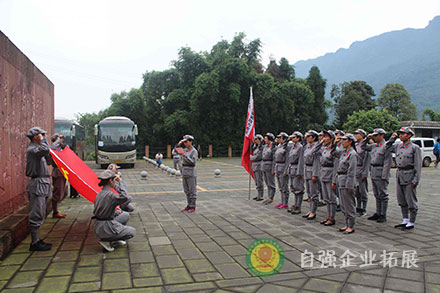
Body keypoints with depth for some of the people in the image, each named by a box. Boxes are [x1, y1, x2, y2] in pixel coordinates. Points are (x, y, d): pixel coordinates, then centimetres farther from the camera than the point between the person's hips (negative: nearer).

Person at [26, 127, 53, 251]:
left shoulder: (38, 149, 18)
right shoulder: (31, 150, -13)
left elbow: (48, 160, 22)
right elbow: (45, 150, -33)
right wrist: (44, 140, -14)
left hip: (43, 183, 10)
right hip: (37, 183, -10)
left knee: (40, 214, 15)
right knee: (36, 215, -6)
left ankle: (36, 240, 24)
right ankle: (35, 243, 0)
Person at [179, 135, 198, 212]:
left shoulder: (194, 151, -12)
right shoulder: (185, 150, 9)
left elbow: (193, 162, -21)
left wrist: (184, 155, -24)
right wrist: (179, 144, 5)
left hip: (191, 172, -7)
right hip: (184, 172, 7)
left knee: (192, 190, 1)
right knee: (187, 190, 12)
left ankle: (193, 207, 9)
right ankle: (189, 205, 21)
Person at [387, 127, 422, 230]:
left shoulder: (415, 148, -8)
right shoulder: (398, 146, 9)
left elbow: (418, 165, -10)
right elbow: (387, 147, 25)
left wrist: (416, 180, -15)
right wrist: (393, 137, 12)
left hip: (409, 176, -7)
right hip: (399, 175, 7)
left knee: (411, 201, 1)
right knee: (402, 201, 13)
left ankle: (411, 223, 11)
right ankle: (405, 220, 24)